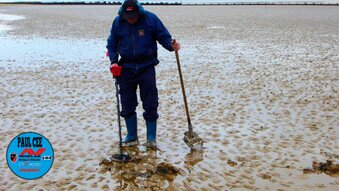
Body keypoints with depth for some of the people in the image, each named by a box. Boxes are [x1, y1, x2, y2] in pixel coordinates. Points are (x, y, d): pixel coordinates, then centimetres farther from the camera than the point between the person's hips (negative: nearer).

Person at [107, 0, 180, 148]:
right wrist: (114, 61, -5)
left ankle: (151, 137, 11)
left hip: (147, 67, -2)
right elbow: (112, 44, 7)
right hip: (126, 68, 3)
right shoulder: (118, 22, -2)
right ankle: (132, 136, 22)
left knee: (150, 104, -1)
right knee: (127, 105, 8)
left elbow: (163, 36, -3)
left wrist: (171, 46, -24)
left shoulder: (150, 18, -8)